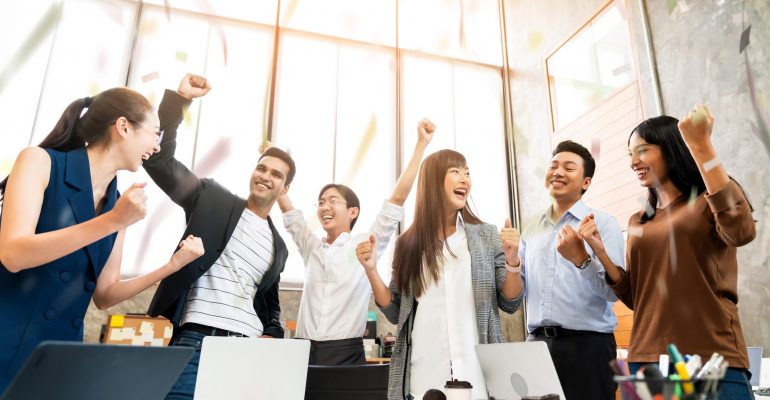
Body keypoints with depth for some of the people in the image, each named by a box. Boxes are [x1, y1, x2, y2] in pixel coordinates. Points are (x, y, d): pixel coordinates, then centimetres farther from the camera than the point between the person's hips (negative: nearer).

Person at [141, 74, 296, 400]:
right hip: (197, 341, -4)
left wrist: (272, 335, 5)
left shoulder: (278, 246, 19)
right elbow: (159, 159, -1)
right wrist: (179, 98, -6)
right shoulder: (213, 198, 7)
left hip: (248, 350, 4)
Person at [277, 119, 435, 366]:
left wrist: (421, 144, -6)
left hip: (346, 354, -3)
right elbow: (287, 208, 18)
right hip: (305, 352, 4)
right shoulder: (311, 248, 11)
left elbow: (397, 198, -5)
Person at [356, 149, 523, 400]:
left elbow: (510, 304, 3)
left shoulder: (487, 236, 2)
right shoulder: (408, 243, 2)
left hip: (478, 375, 0)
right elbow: (395, 313, 6)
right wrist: (371, 270, -7)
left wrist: (511, 261, -13)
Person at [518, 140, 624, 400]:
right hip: (537, 343, 4)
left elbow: (614, 291, -12)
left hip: (587, 344, -4)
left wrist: (581, 258, -28)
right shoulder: (531, 230, 12)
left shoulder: (602, 223, -3)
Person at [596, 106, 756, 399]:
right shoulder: (638, 223, 15)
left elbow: (741, 232, -25)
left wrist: (701, 146, -23)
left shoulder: (710, 202, 1)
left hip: (713, 361, -4)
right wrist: (600, 253, -3)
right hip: (647, 361, 5)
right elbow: (635, 297, 12)